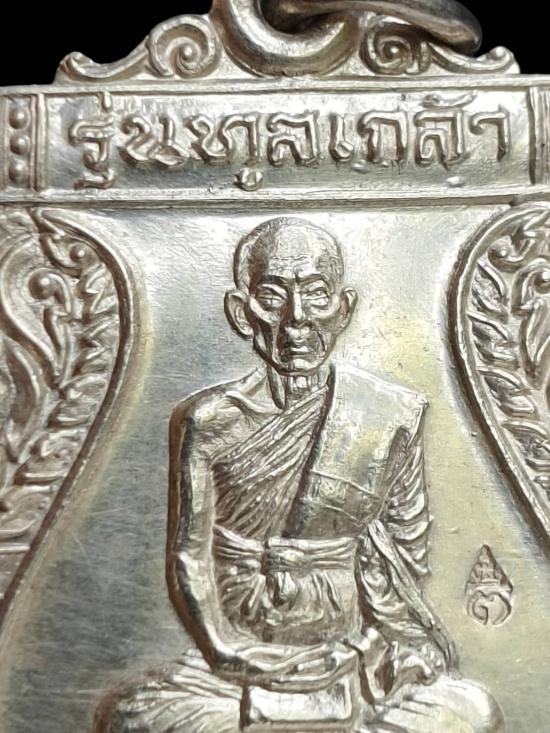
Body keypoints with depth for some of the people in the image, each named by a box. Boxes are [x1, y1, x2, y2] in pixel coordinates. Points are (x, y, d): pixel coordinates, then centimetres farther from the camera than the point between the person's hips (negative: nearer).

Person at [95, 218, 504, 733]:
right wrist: (229, 651, -14)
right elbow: (188, 559, -5)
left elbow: (405, 549, 4)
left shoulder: (394, 417, -6)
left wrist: (403, 636, -4)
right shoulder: (207, 421, -9)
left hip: (354, 658, 1)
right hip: (242, 656, 0)